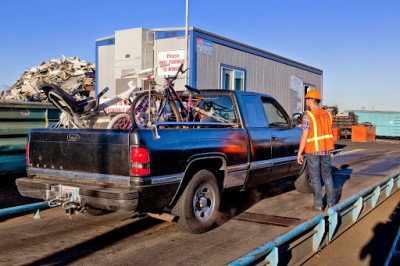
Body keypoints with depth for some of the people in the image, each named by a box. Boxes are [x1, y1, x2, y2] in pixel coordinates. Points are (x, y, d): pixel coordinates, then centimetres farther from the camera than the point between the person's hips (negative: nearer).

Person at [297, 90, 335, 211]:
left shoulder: (308, 117, -13)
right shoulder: (328, 115, 6)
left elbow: (304, 137, -15)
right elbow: (330, 134, 11)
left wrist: (299, 153, -9)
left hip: (312, 151, -5)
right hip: (326, 150, 5)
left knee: (315, 178, 3)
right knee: (327, 176, 16)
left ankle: (319, 205, 8)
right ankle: (331, 202, 21)